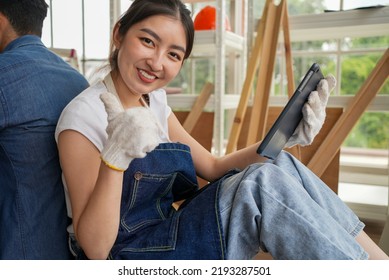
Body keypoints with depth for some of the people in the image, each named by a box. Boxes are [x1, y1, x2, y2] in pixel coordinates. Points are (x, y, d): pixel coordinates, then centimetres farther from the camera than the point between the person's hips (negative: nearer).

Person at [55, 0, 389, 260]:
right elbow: (95, 248, -21)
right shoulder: (84, 116, -18)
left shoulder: (154, 101, 4)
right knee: (263, 183, -26)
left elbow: (214, 167, 4)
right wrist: (115, 157, -37)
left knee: (281, 166, -8)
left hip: (165, 235, 7)